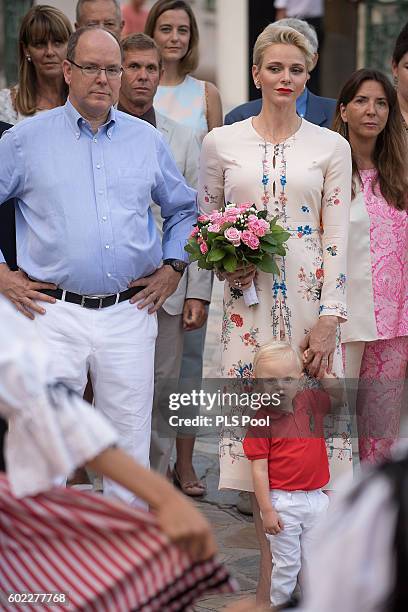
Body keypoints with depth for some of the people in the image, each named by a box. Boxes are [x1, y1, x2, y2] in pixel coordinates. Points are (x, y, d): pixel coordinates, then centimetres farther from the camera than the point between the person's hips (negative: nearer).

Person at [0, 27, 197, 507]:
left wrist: (173, 268, 11)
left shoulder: (147, 140, 11)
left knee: (129, 444, 7)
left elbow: (184, 209, 24)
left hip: (130, 314, 2)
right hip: (54, 311, -2)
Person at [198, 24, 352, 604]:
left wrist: (329, 318, -7)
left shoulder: (331, 147, 3)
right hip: (249, 298, 1)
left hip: (311, 297, -1)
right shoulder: (222, 143, 6)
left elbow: (337, 236, 0)